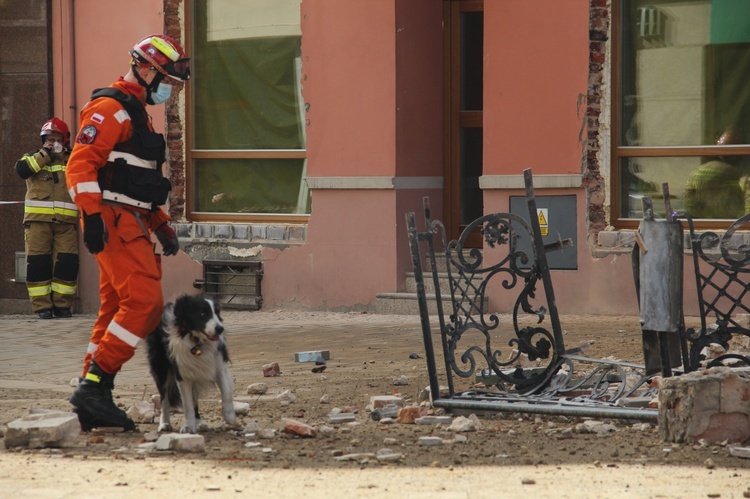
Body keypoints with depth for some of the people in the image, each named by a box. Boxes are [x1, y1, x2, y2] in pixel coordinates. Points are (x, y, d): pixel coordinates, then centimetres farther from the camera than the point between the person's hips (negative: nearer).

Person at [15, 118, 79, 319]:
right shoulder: (33, 158, 14)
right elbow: (22, 169, -8)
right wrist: (45, 154, -7)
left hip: (66, 220, 1)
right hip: (38, 219, -1)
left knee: (67, 263, -5)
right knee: (38, 262, -5)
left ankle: (62, 305, 3)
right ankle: (42, 306, -2)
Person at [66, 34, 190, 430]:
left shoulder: (136, 114, 25)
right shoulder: (110, 108, -9)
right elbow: (81, 163, -19)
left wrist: (162, 226, 26)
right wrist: (92, 216, -27)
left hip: (132, 223, 11)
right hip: (114, 222, -11)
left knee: (116, 308, 9)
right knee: (145, 302, -17)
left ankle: (92, 404, 10)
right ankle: (94, 384, -16)